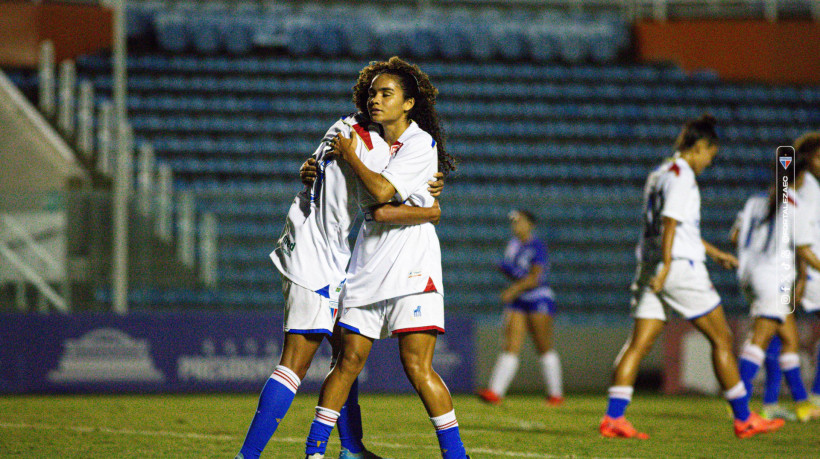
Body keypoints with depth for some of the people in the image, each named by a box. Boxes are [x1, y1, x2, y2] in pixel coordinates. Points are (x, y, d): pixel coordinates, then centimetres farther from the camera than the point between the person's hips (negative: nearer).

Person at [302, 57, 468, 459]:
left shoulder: (421, 143, -5)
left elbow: (382, 190, -17)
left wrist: (350, 155, -4)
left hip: (412, 269, -6)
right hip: (367, 270, 6)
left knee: (417, 367, -14)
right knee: (349, 360, 3)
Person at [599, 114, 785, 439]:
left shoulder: (659, 174, 19)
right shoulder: (681, 176, -10)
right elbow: (669, 224, -19)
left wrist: (712, 251, 36)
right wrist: (666, 266, -25)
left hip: (649, 268, 9)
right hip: (680, 267, -9)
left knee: (639, 343, 1)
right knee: (721, 338, 2)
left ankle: (613, 417, -10)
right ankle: (743, 419, 5)